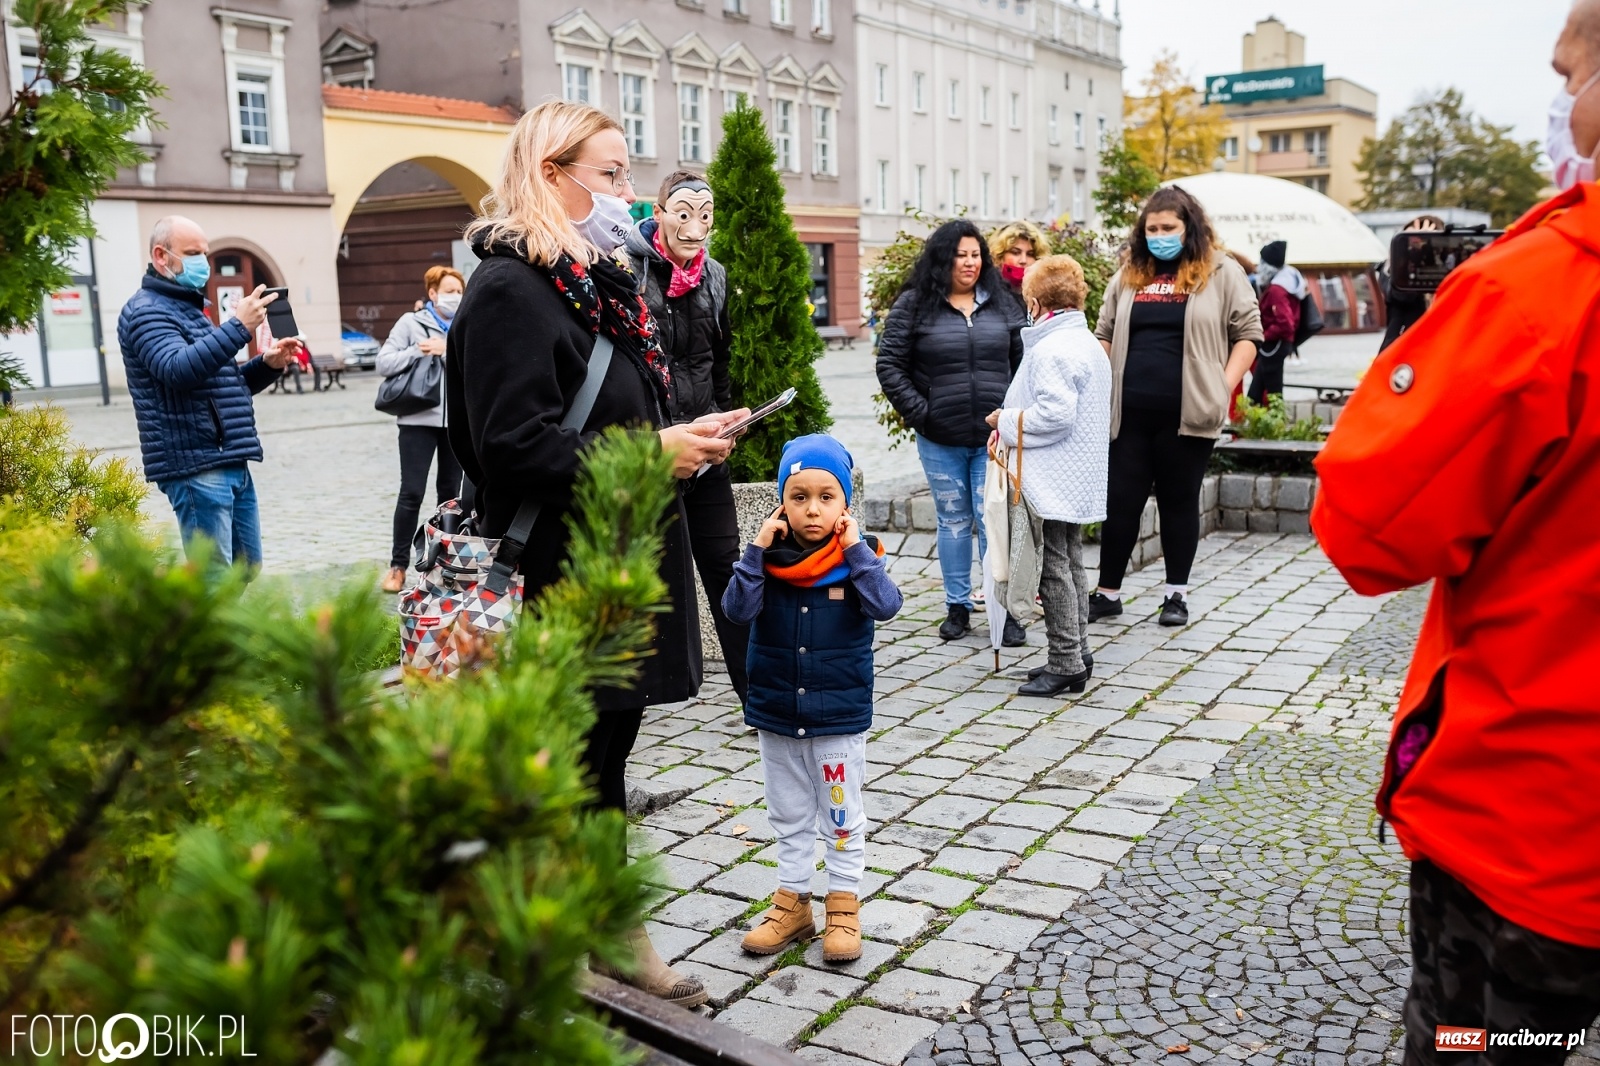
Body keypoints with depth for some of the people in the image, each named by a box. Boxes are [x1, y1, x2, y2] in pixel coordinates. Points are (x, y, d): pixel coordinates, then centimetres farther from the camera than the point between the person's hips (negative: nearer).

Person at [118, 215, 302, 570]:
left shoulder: (190, 308, 24)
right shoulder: (146, 311, -6)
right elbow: (178, 370, -25)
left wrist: (267, 365, 10)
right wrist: (239, 327, -28)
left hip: (233, 464, 9)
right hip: (195, 468, -9)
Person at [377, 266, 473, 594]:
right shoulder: (411, 323, 4)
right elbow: (384, 363, -3)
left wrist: (448, 352, -13)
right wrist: (418, 351, -12)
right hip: (420, 419, -2)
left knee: (451, 491, 10)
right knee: (411, 493, -2)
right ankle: (398, 565, 6)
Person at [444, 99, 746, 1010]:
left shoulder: (598, 283, 15)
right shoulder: (511, 288, -15)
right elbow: (515, 447, -24)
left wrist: (686, 437, 5)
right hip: (566, 582, -9)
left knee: (609, 753, 18)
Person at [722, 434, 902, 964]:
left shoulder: (858, 556, -8)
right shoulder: (769, 556, -5)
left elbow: (884, 605, -24)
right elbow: (738, 608, -18)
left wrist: (855, 548, -24)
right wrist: (756, 549, -23)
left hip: (840, 716, -2)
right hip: (776, 715, 2)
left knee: (842, 817, 11)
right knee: (789, 818, 17)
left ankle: (843, 907, 25)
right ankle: (793, 903, 31)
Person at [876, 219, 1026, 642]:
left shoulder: (1003, 305, 7)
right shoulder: (914, 305, 0)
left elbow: (1024, 362, 9)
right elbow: (890, 365, -2)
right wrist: (918, 412, -9)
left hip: (995, 437, 1)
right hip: (940, 441, 0)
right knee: (953, 521, 10)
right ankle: (957, 606, 21)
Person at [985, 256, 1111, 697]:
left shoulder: (1050, 349, -18)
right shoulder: (1090, 344, 13)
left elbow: (1055, 412, -26)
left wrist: (1008, 422, -13)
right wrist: (1014, 420, 15)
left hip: (1053, 479, -10)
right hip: (1079, 477, 10)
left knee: (1055, 568, -4)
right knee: (1071, 562, 16)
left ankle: (1066, 664, 1)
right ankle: (1077, 653, 25)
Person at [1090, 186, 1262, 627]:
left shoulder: (1221, 273, 3)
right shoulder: (1128, 274, 13)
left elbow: (1247, 334, 2)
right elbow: (1105, 335, 18)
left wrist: (1224, 386, -9)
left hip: (1188, 413, -3)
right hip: (1129, 412, 3)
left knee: (1179, 501, 8)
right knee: (1121, 500, 6)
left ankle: (1176, 593, 20)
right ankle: (1108, 592, 16)